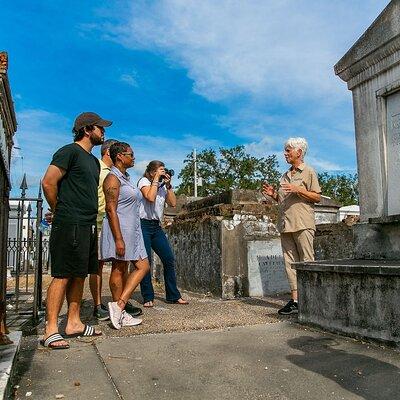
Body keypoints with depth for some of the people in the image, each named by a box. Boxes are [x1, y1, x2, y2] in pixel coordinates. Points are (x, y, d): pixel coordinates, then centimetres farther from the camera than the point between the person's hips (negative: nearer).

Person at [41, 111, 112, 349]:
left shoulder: (94, 161, 21)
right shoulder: (70, 152, -6)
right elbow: (48, 182, -13)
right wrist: (60, 211, -2)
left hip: (88, 225, 9)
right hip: (70, 225, -9)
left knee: (79, 275, 10)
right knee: (62, 275, -7)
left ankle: (74, 323, 18)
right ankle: (51, 330, -1)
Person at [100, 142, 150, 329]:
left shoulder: (126, 178, 19)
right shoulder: (113, 178, -10)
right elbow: (111, 209, -18)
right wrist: (119, 239, -23)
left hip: (132, 229, 9)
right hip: (119, 229, -9)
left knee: (143, 266, 5)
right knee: (119, 270, -4)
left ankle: (119, 307, 4)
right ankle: (120, 309, 4)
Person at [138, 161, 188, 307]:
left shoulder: (162, 186, 15)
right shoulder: (144, 181, -3)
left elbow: (173, 203, 5)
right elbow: (151, 197, -22)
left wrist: (168, 185, 0)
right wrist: (156, 179, -14)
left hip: (157, 226, 7)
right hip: (144, 225, -6)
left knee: (169, 259, 2)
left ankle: (173, 295, 11)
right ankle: (148, 298, 7)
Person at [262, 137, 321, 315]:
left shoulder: (308, 172, 3)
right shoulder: (285, 175, 23)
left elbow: (317, 197, -3)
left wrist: (298, 190, -14)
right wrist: (273, 194, 9)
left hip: (303, 224, -7)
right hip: (286, 225, 7)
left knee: (307, 262, -6)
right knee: (290, 263, 4)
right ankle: (295, 300, 8)